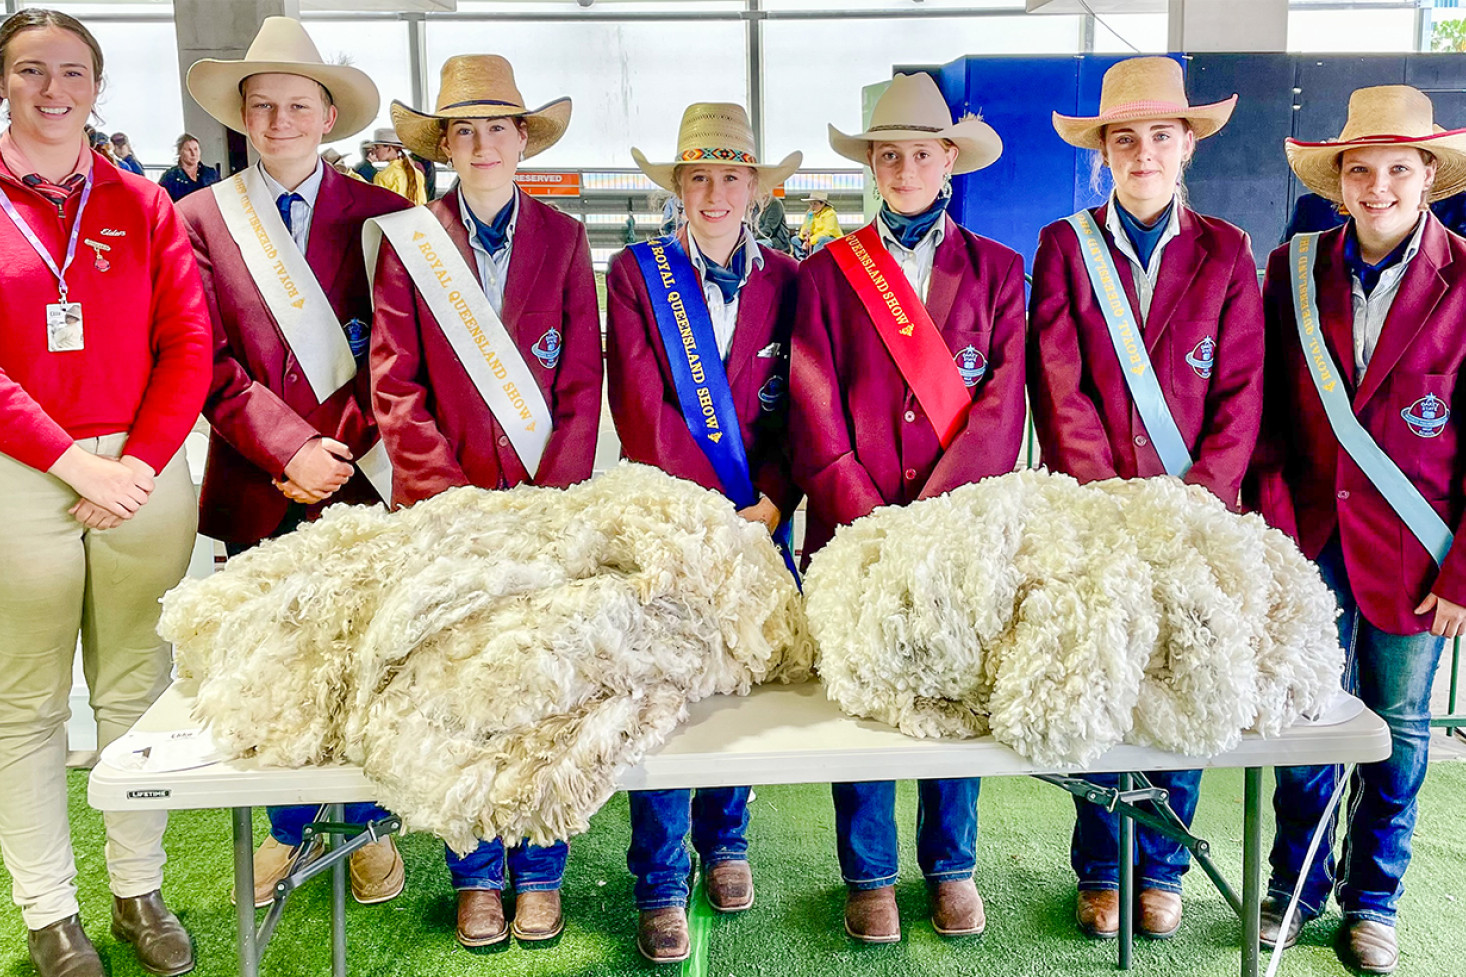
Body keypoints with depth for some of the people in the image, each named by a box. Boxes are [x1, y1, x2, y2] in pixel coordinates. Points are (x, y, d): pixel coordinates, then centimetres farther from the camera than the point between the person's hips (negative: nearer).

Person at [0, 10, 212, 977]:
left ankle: (139, 890, 23)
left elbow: (190, 345, 2)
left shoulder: (141, 204, 8)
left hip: (143, 474, 2)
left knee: (137, 689, 10)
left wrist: (140, 461, -9)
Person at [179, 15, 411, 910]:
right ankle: (290, 829, 29)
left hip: (362, 480, -1)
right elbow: (210, 364, 0)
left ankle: (368, 828, 25)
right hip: (260, 491, 1)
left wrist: (340, 452, -11)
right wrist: (291, 451, -12)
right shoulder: (202, 218, 7)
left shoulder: (382, 216, 3)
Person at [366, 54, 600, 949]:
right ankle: (477, 875, 22)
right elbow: (396, 385, -1)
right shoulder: (407, 241, 5)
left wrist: (552, 500, -9)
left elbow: (584, 381, 2)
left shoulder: (563, 237, 7)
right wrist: (451, 499, -11)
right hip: (445, 506, 0)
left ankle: (540, 873, 20)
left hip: (549, 503, 1)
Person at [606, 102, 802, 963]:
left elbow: (798, 407, 2)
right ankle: (662, 886, 13)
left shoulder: (786, 279, 7)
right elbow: (640, 406, -8)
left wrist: (771, 504, -12)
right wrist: (709, 509, -13)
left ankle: (726, 842, 32)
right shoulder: (637, 273, 1)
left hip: (758, 521, 2)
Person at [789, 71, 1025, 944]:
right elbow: (815, 412, -2)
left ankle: (952, 867, 27)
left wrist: (932, 514, -14)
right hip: (854, 529, 0)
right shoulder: (829, 272, 7)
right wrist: (868, 522, -13)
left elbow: (1002, 403, -3)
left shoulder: (996, 270, 8)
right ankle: (870, 876, 23)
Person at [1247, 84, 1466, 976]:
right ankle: (1297, 884, 28)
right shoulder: (1292, 270, 1)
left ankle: (1372, 900, 30)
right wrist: (1272, 527, -4)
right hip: (1310, 536, 1)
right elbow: (1268, 415, 3)